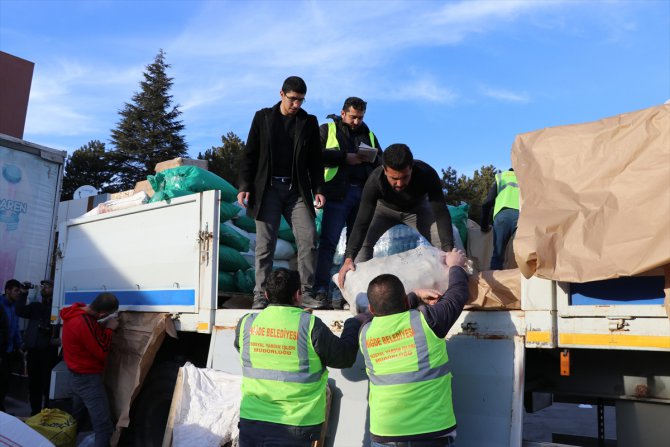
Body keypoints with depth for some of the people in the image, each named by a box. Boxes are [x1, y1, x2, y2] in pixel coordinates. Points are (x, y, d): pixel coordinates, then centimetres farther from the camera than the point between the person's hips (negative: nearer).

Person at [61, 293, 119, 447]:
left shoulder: (76, 313, 1)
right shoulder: (84, 323, -28)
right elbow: (101, 352, -20)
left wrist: (103, 327, 2)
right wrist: (109, 329, -10)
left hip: (77, 377, 10)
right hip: (89, 380, -10)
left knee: (75, 421, 24)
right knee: (104, 428, -8)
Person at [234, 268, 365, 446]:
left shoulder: (246, 323, -2)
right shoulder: (310, 326, -13)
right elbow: (345, 356, -3)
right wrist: (355, 323, 17)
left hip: (251, 423, 3)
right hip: (295, 426, -3)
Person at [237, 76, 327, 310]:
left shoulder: (309, 122, 11)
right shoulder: (263, 117, 8)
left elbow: (315, 160, 12)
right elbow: (250, 155, 7)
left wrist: (318, 189, 1)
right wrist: (244, 186, -2)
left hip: (297, 190, 1)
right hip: (268, 188, -1)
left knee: (309, 238, -10)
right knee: (265, 243, -2)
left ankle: (307, 294, -3)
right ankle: (260, 295, 5)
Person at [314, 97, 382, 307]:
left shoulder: (369, 134, 22)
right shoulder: (327, 129, 10)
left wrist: (373, 157, -4)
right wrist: (345, 157, -10)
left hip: (363, 193, 5)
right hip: (337, 193, -4)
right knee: (329, 241, -9)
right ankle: (321, 289, -9)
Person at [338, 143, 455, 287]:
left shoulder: (427, 174, -38)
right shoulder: (374, 181, -38)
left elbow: (441, 213, -36)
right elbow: (362, 222, -39)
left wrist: (449, 250, -47)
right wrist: (349, 258, -48)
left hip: (417, 209, 0)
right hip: (386, 208, 0)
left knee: (442, 242, -15)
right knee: (364, 242, -19)